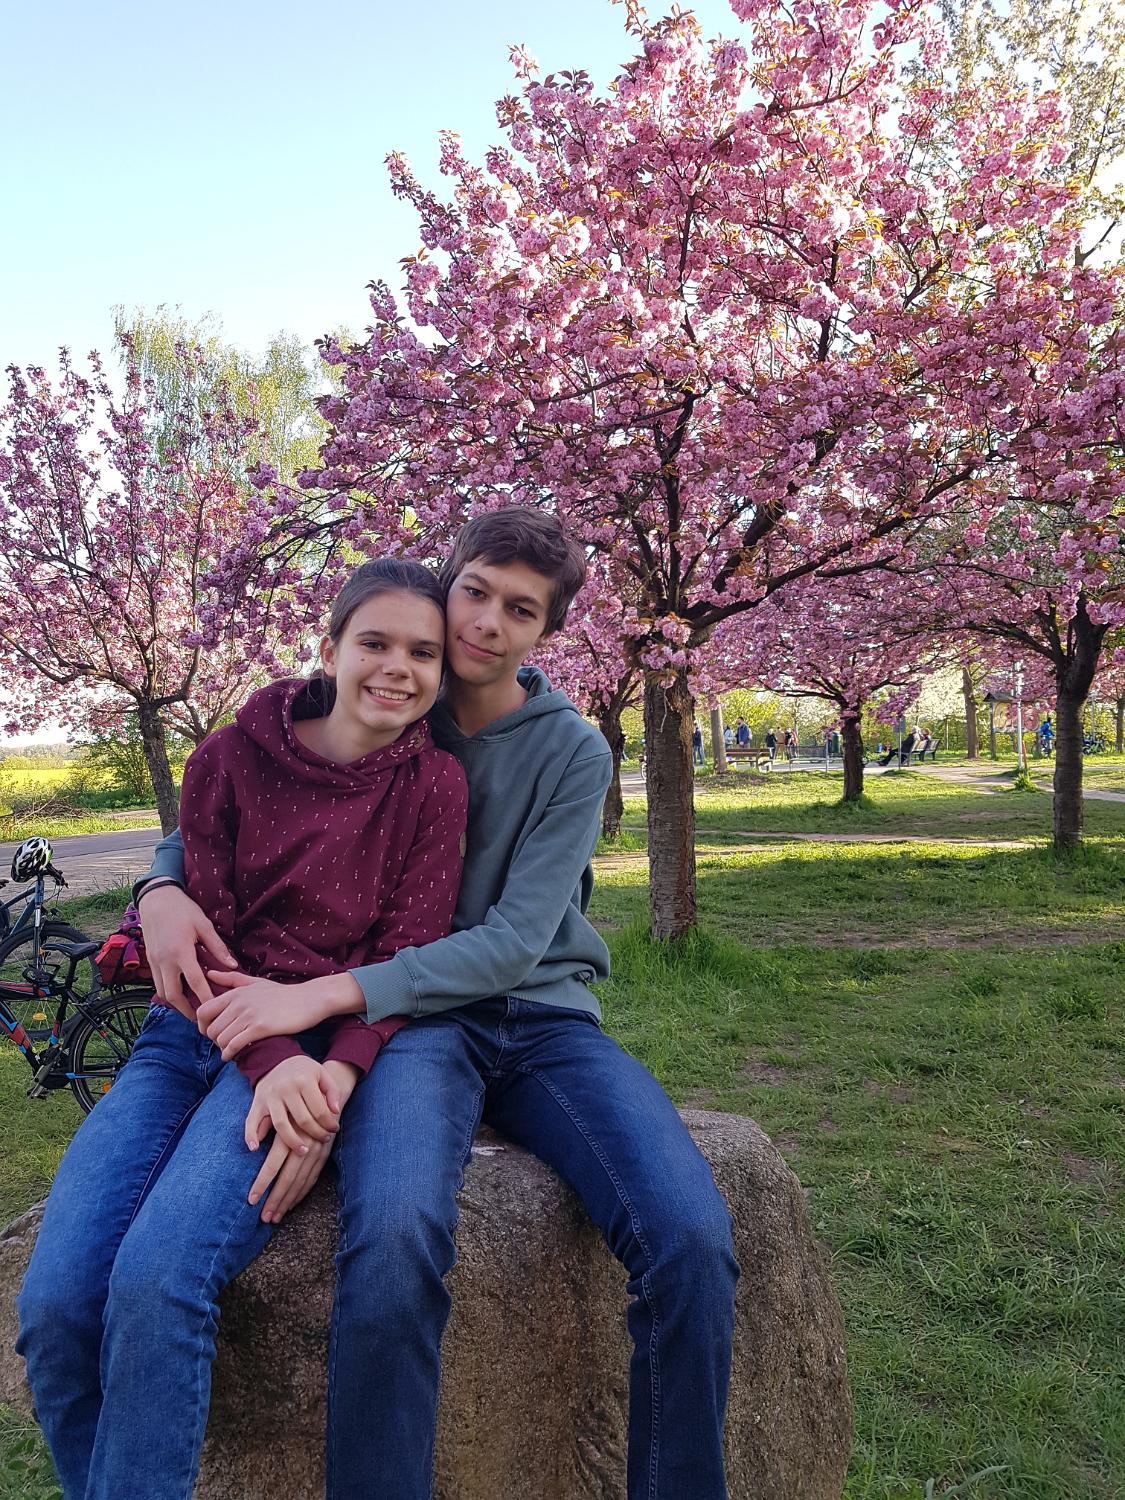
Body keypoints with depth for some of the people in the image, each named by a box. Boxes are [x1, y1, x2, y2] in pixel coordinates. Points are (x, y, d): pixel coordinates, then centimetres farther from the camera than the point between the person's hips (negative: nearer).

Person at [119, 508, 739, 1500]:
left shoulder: (574, 754, 0)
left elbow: (515, 942, -10)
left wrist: (324, 994, -21)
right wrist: (164, 889, -9)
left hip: (544, 1017, 1)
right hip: (417, 1019, 0)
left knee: (693, 1241, -25)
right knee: (394, 1236, -35)